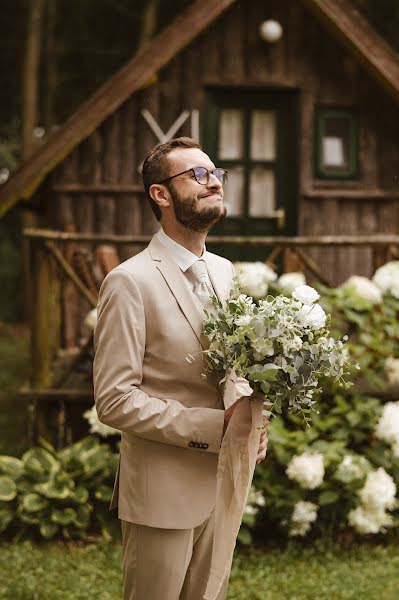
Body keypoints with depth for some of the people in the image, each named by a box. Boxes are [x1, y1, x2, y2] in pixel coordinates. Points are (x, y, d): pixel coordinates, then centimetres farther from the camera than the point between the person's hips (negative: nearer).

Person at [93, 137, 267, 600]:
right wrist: (214, 427, -23)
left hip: (219, 486, 7)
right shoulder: (130, 282, -15)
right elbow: (114, 400, -19)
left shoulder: (223, 271, 9)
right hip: (162, 492, -7)